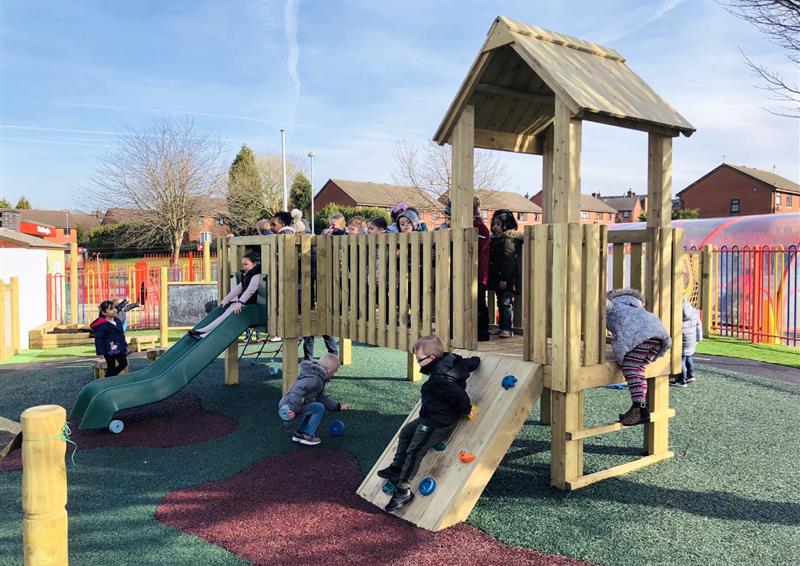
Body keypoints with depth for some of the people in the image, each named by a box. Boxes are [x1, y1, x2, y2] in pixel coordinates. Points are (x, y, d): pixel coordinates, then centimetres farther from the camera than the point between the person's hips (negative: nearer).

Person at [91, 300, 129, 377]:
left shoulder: (118, 321, 7)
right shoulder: (102, 325, -17)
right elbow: (98, 339, -17)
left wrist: (125, 346, 18)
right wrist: (100, 352, -21)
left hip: (120, 349, 7)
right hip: (109, 350, -7)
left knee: (124, 363, 10)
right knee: (111, 368, 3)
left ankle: (112, 377, 29)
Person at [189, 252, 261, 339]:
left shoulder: (256, 276, -15)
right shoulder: (245, 275, 18)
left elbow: (250, 290, -26)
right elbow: (238, 288, 22)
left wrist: (239, 303, -35)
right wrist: (225, 300, 19)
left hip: (251, 304, -9)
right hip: (243, 301, 9)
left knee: (228, 315, -19)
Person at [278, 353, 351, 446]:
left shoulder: (318, 378, 17)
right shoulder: (314, 379, -18)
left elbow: (322, 398, 26)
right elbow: (298, 389, -33)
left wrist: (338, 406, 24)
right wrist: (294, 409, -36)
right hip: (288, 410, -11)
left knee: (314, 406, 27)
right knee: (319, 408, -14)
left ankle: (299, 433, 25)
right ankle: (307, 435, -3)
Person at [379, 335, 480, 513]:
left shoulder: (439, 378, -30)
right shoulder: (452, 361, -2)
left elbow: (458, 395, -32)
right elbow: (473, 362, 8)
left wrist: (467, 409, -15)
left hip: (437, 423, -11)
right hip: (430, 418, 11)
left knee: (414, 451, -6)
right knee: (406, 432, 22)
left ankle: (403, 491, 3)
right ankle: (396, 469, 31)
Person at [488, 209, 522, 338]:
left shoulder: (509, 239, -13)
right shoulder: (494, 239, 16)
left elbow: (508, 260, -19)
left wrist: (504, 278, -22)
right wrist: (491, 277, 20)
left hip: (507, 279, -9)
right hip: (497, 279, 9)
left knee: (506, 303, -7)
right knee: (501, 303, 13)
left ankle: (507, 329, -5)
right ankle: (502, 328, 20)